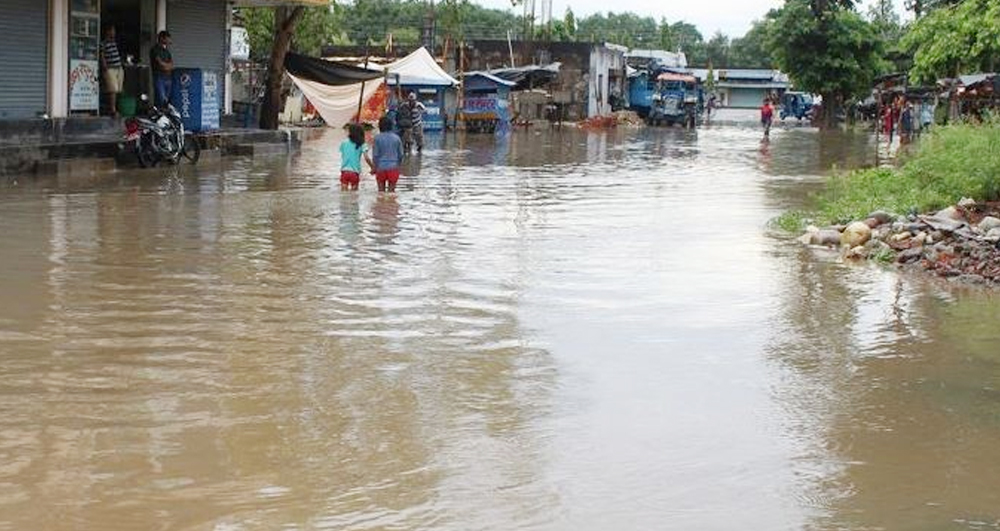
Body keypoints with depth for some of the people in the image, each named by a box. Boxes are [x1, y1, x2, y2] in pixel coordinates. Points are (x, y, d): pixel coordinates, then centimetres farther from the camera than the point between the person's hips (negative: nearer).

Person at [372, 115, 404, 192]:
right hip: (393, 168, 1)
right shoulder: (396, 138, 0)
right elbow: (401, 155, 4)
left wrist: (375, 167, 9)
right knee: (391, 191, 6)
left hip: (381, 168, -1)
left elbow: (375, 155, -4)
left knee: (381, 191, 9)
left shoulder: (377, 138, -6)